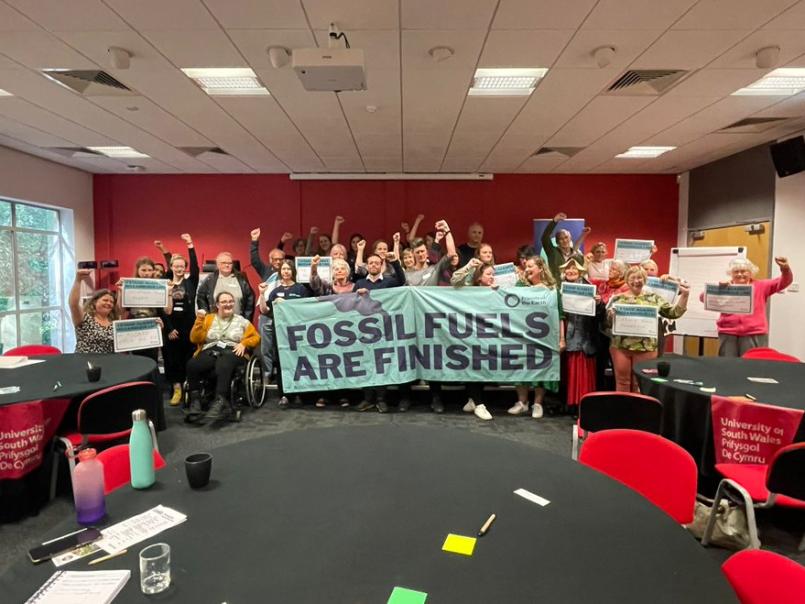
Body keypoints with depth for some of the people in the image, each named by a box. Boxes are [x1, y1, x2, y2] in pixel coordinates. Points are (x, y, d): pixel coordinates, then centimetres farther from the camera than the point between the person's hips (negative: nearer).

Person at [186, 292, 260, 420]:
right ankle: (195, 400, -22)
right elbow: (195, 339, 11)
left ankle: (220, 401, -47)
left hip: (232, 352, -2)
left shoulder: (242, 321, 19)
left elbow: (256, 337, 15)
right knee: (192, 365, -32)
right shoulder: (208, 318, 21)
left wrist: (243, 344, -4)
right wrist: (199, 320, 1)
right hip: (209, 351, 2)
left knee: (223, 365, -40)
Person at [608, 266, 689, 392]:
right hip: (620, 346, -1)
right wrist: (613, 314, -20)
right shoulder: (618, 298, 4)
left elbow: (674, 313, 5)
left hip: (646, 348, 1)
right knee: (622, 381, 6)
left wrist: (684, 295, -2)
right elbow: (607, 319, 1)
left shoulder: (653, 298, 8)